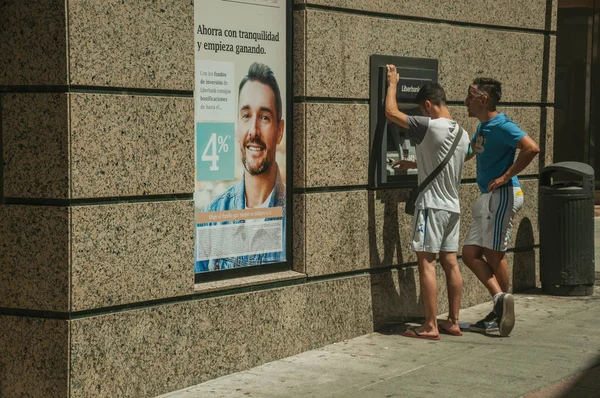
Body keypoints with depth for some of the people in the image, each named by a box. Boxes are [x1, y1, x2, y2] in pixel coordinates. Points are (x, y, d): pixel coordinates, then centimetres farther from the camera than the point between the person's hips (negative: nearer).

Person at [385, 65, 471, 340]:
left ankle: (430, 327, -6)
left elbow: (391, 112, -10)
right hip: (452, 206, 8)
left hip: (431, 205, -8)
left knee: (426, 263, -5)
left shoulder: (429, 127, -15)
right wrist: (413, 164, 32)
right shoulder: (462, 135, 10)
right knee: (450, 263, 10)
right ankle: (453, 322, 14)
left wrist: (392, 84, 5)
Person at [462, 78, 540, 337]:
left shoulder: (501, 126, -14)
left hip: (502, 195, -10)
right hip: (488, 198, 10)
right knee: (470, 253, 4)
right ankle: (500, 298, 4)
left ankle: (502, 308, 4)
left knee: (494, 253, -5)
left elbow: (532, 148, -27)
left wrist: (506, 176, -20)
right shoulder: (482, 127, 15)